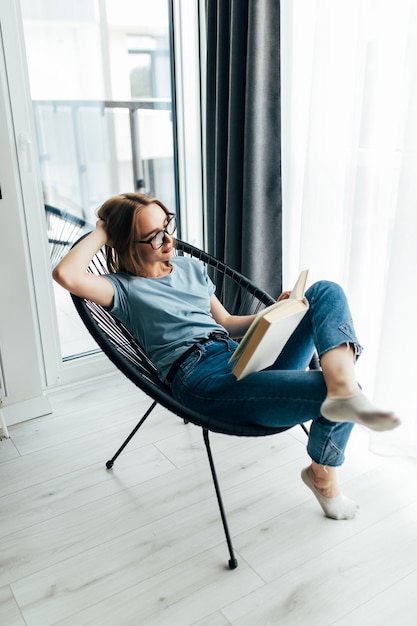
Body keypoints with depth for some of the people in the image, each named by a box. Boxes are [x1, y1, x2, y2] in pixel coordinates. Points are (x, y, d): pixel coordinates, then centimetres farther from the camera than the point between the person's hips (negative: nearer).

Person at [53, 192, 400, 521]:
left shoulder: (191, 267, 25)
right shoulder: (125, 288, 4)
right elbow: (67, 274, -17)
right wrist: (101, 232, 0)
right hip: (204, 381, -8)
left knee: (327, 291, -13)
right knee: (327, 391, -27)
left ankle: (343, 386, -36)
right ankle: (323, 474, -7)